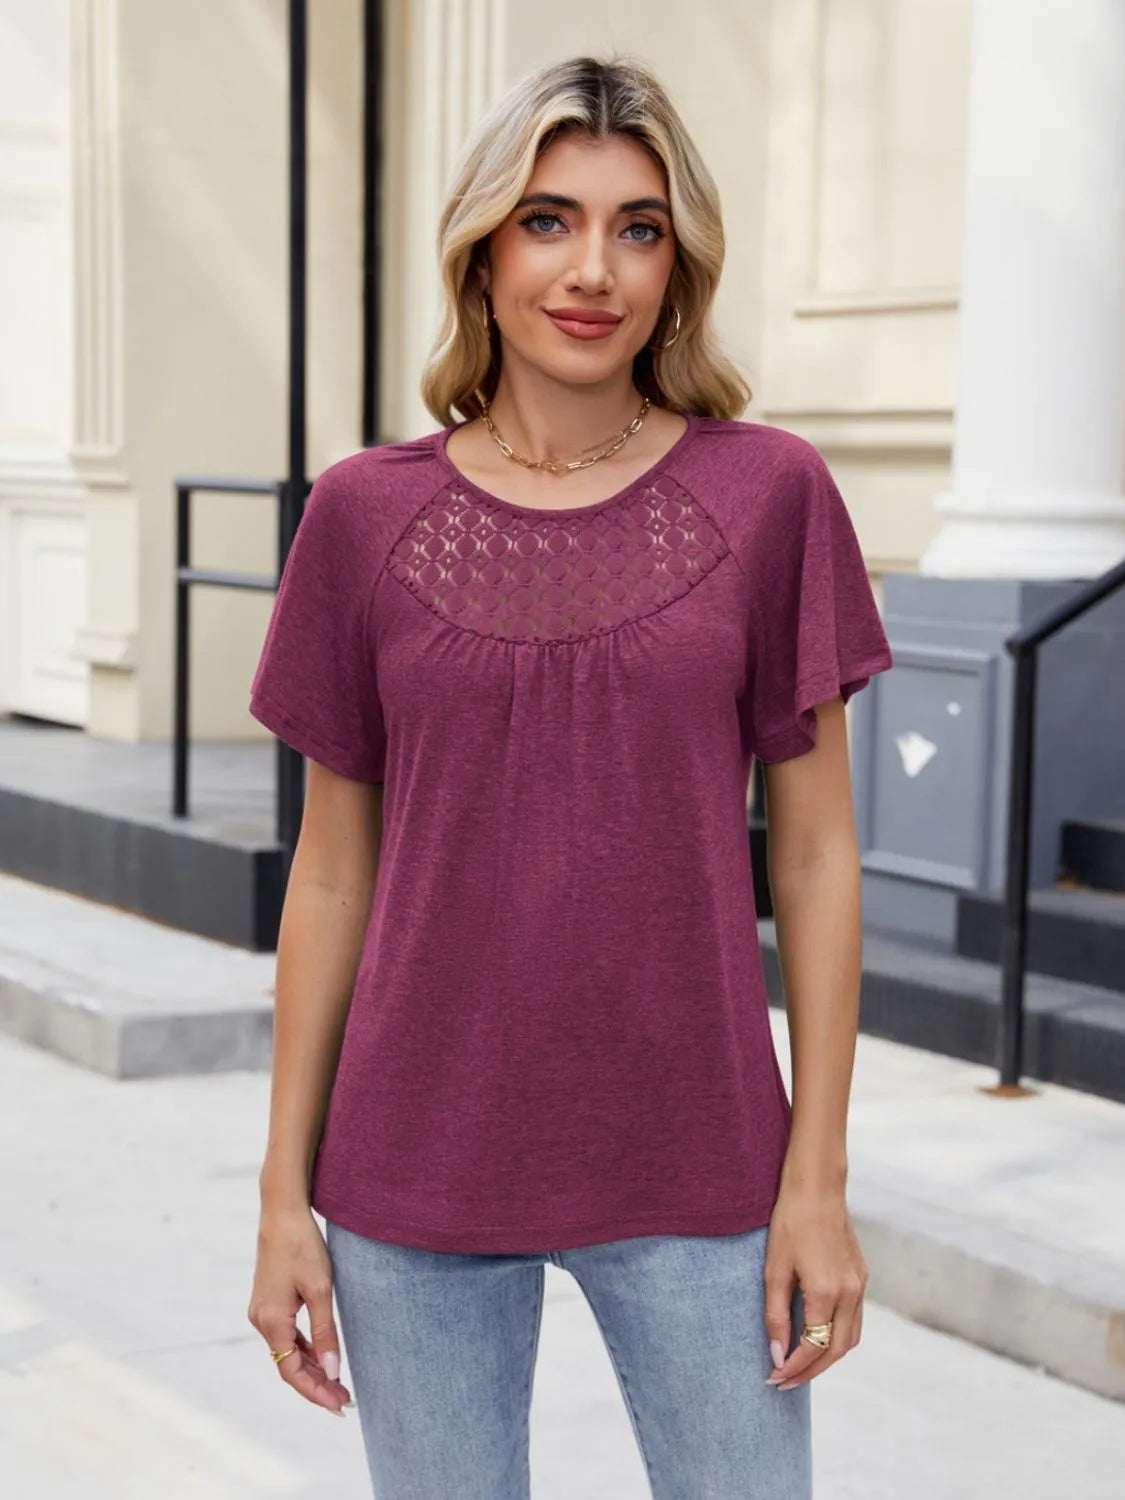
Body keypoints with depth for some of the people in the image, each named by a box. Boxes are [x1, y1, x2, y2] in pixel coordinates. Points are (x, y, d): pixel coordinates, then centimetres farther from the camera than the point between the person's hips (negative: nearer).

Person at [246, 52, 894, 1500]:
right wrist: (285, 1191, 3)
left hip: (693, 1171, 0)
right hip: (418, 1171, 1)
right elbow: (333, 868, 3)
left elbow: (815, 851, 0)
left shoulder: (769, 494, -3)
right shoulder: (365, 514, -1)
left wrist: (818, 1176, -3)